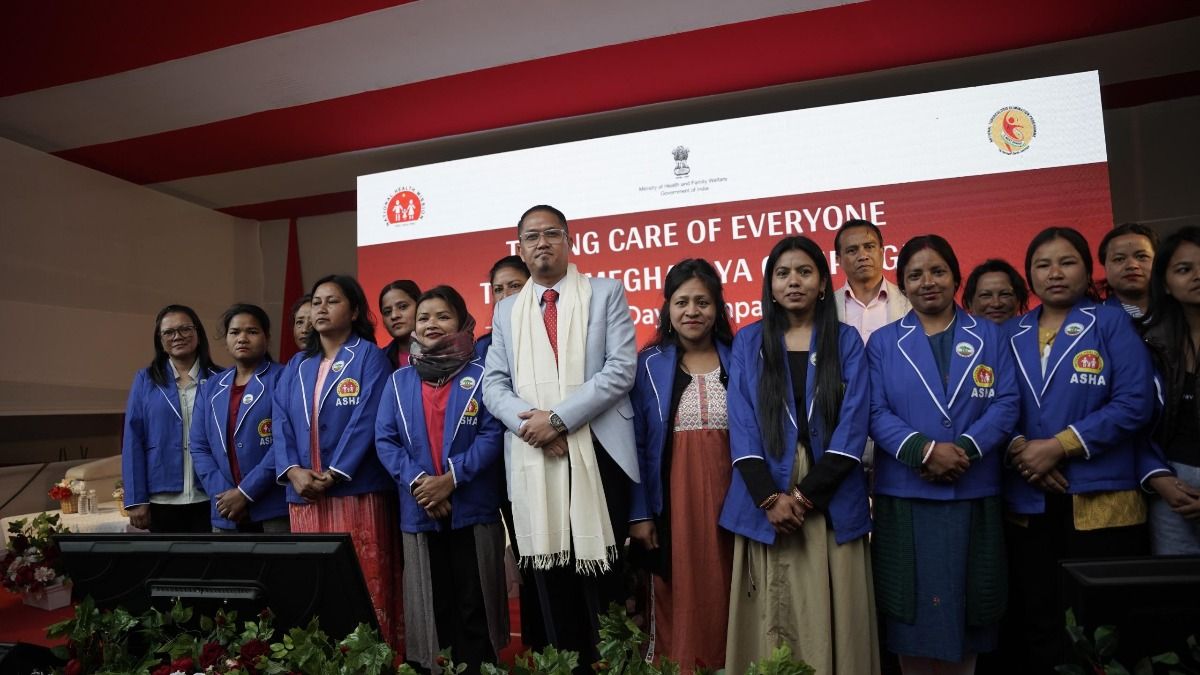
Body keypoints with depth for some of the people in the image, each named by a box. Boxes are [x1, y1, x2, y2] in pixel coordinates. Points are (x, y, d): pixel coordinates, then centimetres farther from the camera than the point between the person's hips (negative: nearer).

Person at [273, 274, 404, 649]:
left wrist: (334, 474, -17)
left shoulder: (369, 357, 0)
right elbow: (282, 424, 9)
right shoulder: (297, 365, 17)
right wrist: (292, 471, -7)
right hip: (303, 494, 5)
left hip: (355, 491, -5)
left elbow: (366, 421, -10)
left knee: (363, 585, -3)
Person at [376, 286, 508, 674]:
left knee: (474, 604, 6)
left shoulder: (480, 376, 0)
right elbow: (385, 440, 2)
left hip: (472, 508, -2)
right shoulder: (399, 381, 9)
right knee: (433, 605, 12)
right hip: (420, 510, 3)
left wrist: (451, 478, -17)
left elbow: (492, 436, -8)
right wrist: (416, 481, -13)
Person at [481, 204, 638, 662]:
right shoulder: (506, 310, 16)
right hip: (533, 459, 3)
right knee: (552, 582, 8)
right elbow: (494, 383, 9)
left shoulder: (606, 294, 6)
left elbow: (621, 368, -6)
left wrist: (559, 418, -13)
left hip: (597, 454, -2)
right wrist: (528, 422, -11)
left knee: (603, 578, 2)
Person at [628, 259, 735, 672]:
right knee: (678, 602, 6)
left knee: (724, 597, 8)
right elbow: (637, 443, 0)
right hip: (673, 502, -1)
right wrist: (639, 513, -4)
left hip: (728, 499, 1)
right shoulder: (649, 364, 1)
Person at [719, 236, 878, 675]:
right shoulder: (748, 342, 6)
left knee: (831, 622, 6)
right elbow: (741, 426, -1)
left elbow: (853, 425, -4)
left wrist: (806, 495, -12)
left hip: (830, 500, 0)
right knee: (771, 621, 6)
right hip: (767, 500, 0)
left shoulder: (846, 341, 5)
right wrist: (770, 497, -12)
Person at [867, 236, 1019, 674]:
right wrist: (925, 451, -19)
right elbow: (876, 412, -4)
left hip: (975, 495, 1)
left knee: (965, 606, 10)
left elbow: (1006, 403, -1)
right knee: (912, 605, 7)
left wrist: (964, 449, -16)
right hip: (905, 495, -1)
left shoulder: (989, 336, 9)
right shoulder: (883, 342, 5)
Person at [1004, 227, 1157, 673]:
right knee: (1036, 621, 10)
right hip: (1028, 502, 3)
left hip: (1100, 499, -3)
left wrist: (1059, 445, -16)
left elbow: (1134, 403, -10)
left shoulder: (1112, 323, 0)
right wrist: (1020, 450, -12)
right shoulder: (1011, 334, 10)